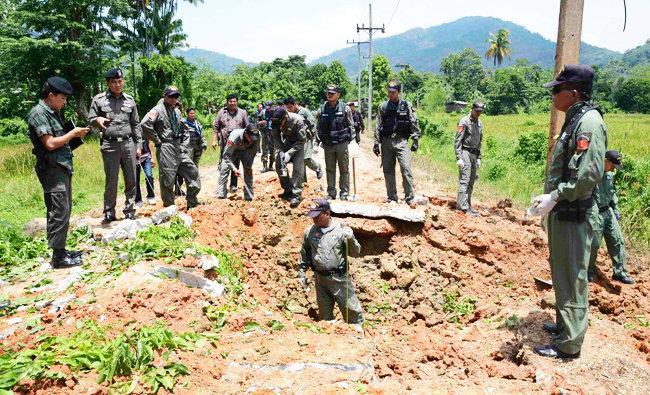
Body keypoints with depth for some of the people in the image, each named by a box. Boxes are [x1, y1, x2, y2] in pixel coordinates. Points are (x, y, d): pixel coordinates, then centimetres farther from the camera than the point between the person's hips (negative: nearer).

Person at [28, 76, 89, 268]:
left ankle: (61, 250, 22)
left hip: (62, 168, 10)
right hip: (52, 169, -10)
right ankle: (58, 257, -3)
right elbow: (50, 143, -19)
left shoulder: (53, 113, 17)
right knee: (59, 212, -8)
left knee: (64, 210, 13)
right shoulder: (38, 113, -12)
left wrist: (75, 135, 6)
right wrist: (72, 134, -9)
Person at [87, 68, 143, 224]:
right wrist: (97, 119, -19)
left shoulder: (129, 100, 10)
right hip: (110, 145, -2)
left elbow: (136, 124, 13)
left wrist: (139, 145, 8)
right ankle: (109, 213, 12)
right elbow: (90, 120, 6)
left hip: (128, 144, 2)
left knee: (131, 180, 5)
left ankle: (129, 211, 15)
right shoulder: (98, 99, 3)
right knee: (111, 181, 1)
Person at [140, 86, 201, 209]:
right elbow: (145, 124, -23)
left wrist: (184, 145, 14)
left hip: (179, 149, 8)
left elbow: (185, 130, 26)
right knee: (167, 181, -2)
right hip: (165, 149, -8)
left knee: (193, 172, 8)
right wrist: (157, 140, -16)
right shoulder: (158, 110, -8)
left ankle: (192, 204, 18)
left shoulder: (177, 111, 16)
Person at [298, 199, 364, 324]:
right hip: (320, 279, 3)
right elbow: (304, 255, 14)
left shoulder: (341, 229, -7)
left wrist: (350, 239, -23)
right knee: (324, 314, 17)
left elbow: (355, 253, -6)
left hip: (339, 278, -3)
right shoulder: (309, 232, 2)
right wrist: (302, 274, 14)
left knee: (351, 310, 1)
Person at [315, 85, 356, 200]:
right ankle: (331, 193, 19)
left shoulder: (345, 108, -2)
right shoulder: (322, 109, 4)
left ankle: (344, 193, 12)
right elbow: (318, 127, 11)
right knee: (330, 170, 10)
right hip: (328, 145, 2)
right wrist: (320, 139, 7)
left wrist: (351, 139, -1)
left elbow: (351, 126, 3)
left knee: (344, 170, 4)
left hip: (342, 144, -2)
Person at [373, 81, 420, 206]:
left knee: (406, 169, -12)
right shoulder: (383, 107, 9)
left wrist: (415, 141, -2)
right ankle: (391, 197, 17)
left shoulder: (406, 106, 3)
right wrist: (376, 143, 5)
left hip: (401, 141, -3)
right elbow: (378, 126, 10)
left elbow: (414, 124, 3)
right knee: (388, 171, 6)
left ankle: (410, 197, -2)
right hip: (386, 141, 3)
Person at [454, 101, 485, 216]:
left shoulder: (480, 123, 15)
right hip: (465, 152, -7)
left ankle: (468, 204, 14)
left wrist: (479, 158, 17)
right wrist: (458, 158, -18)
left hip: (474, 154, 8)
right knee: (464, 180, -12)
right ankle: (463, 206, -14)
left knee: (471, 182, 8)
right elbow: (458, 141, -12)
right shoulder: (464, 122, -8)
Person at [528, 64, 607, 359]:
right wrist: (550, 197, 14)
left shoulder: (589, 122, -17)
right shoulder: (574, 120, 13)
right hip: (562, 213, 10)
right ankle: (564, 324, 37)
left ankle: (569, 344, 10)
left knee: (571, 277, -1)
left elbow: (590, 173, -26)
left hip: (573, 216, -10)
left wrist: (554, 197, -22)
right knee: (562, 274, 21)